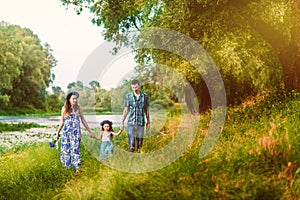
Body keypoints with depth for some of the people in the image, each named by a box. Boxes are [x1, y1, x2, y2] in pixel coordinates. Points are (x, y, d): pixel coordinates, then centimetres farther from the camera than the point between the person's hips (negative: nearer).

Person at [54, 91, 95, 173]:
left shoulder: (78, 108, 2)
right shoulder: (64, 108, 3)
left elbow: (83, 120, 7)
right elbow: (62, 122, 9)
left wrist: (90, 132, 8)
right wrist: (57, 133, 11)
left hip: (76, 132, -1)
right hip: (66, 132, 1)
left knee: (75, 148, -7)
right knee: (66, 148, 3)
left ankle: (77, 167, -4)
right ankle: (67, 165, 16)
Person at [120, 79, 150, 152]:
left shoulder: (145, 96, 0)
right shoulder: (128, 96, -4)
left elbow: (147, 110, 8)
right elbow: (125, 110, -1)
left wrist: (148, 122, 11)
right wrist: (122, 123, -5)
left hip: (141, 123, 2)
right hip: (131, 122, -2)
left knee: (139, 144, 9)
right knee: (131, 144, -10)